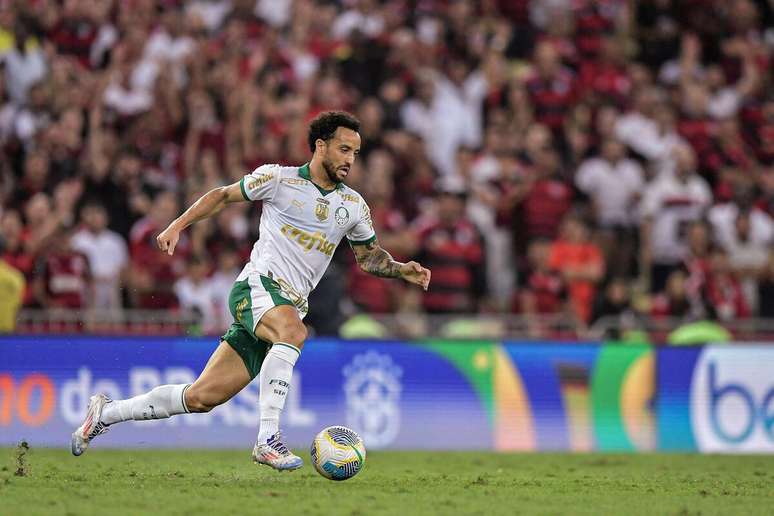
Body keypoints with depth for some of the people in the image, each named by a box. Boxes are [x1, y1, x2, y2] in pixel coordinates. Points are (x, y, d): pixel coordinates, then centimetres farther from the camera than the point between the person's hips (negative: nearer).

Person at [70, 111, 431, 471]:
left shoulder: (354, 206, 13)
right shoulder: (277, 178, 0)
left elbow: (370, 257, 24)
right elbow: (223, 196, 12)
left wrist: (402, 270, 5)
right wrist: (177, 226, 3)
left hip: (291, 305, 5)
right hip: (258, 285, -5)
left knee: (203, 397, -1)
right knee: (293, 331, -39)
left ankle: (107, 412, 13)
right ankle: (267, 440, -40)